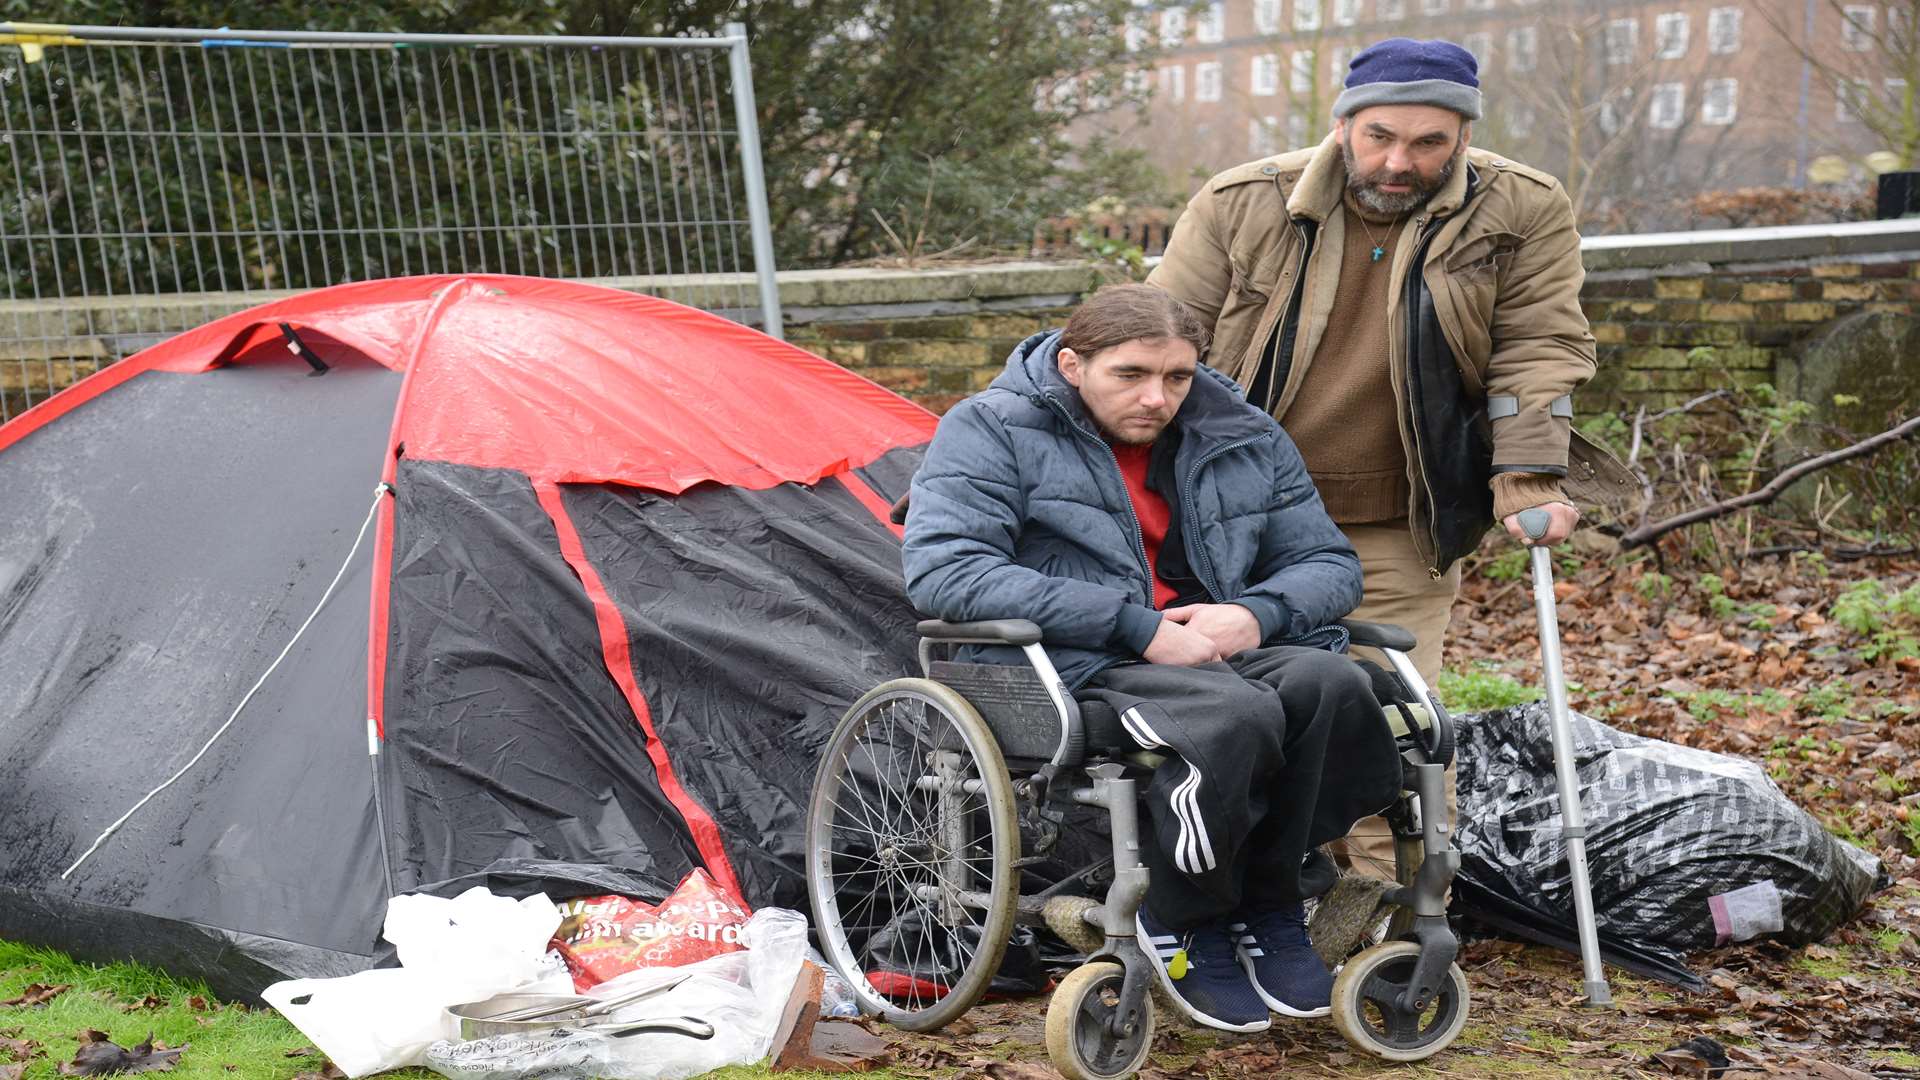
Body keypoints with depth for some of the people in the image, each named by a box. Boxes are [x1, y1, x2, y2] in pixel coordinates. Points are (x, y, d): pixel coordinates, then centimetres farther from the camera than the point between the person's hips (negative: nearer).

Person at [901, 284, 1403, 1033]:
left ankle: (1269, 908, -7)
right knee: (1234, 713, -33)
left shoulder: (1244, 438, 13)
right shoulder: (993, 430, -1)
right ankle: (1183, 922, -8)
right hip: (1080, 666, -5)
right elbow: (942, 570, -16)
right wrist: (1136, 626, -19)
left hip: (1226, 652, 6)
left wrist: (1257, 613, -10)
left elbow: (1328, 563, 18)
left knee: (1329, 683, -27)